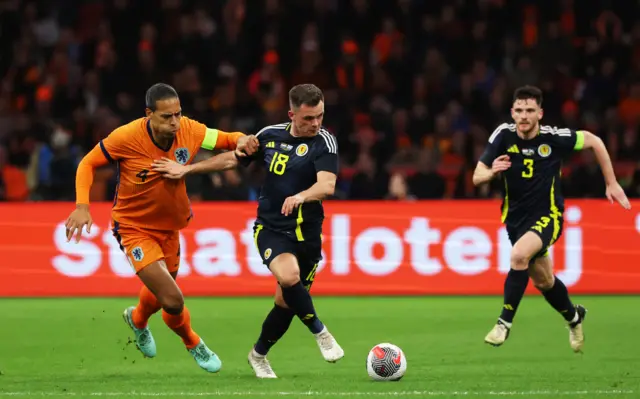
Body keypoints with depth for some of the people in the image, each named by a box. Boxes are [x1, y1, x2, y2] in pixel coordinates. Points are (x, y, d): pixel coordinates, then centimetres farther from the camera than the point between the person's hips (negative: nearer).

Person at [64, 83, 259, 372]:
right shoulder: (126, 138, -26)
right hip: (134, 228, -5)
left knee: (158, 296, 24)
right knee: (173, 301, -16)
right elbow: (88, 164, -12)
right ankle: (194, 345, 16)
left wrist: (241, 141, -28)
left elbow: (224, 139, -3)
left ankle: (137, 319, 61)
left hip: (169, 227, 5)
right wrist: (82, 206, -24)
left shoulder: (188, 130, -17)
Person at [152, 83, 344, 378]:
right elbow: (232, 158, 16)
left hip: (307, 233, 0)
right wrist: (186, 169, 16)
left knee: (286, 301, 5)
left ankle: (259, 355, 32)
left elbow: (327, 185, -24)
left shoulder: (324, 142, -8)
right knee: (289, 276, -30)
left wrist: (300, 196, -44)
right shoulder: (271, 135, 2)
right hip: (270, 229, 0)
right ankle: (320, 333, -12)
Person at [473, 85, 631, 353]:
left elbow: (593, 141, 0)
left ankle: (505, 323, -23)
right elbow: (477, 178, -8)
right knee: (543, 281, 19)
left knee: (519, 254, -33)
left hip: (547, 215, -4)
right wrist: (492, 171, -32)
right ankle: (573, 317, 49)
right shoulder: (504, 135, -12)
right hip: (516, 217, 4)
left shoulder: (554, 137, -17)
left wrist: (611, 183, 1)